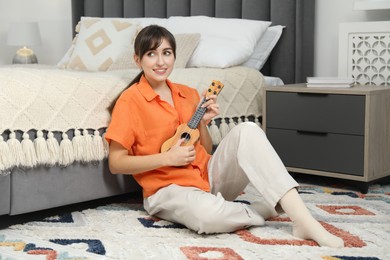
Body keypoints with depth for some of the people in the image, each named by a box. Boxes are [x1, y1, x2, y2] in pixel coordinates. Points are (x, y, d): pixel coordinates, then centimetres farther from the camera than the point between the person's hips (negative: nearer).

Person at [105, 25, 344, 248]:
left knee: (247, 130, -21)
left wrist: (203, 123, -4)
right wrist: (168, 158, -16)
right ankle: (272, 209, -11)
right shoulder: (130, 100, -7)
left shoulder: (188, 94, 11)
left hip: (208, 176, 6)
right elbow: (116, 163, -10)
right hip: (168, 188, -6)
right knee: (208, 214, -41)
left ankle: (303, 220, -29)